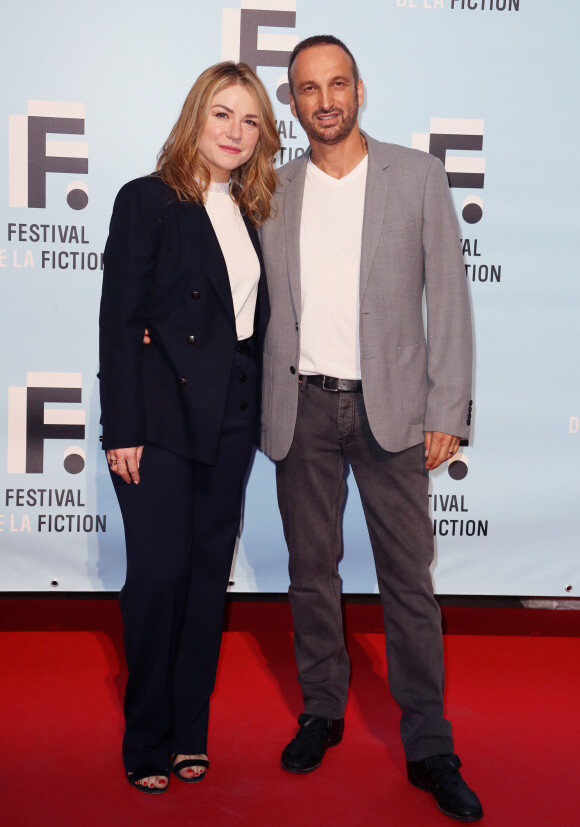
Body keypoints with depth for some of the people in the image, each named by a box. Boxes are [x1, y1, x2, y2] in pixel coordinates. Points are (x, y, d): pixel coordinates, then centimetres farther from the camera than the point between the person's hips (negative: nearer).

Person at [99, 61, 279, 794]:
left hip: (229, 416, 6)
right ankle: (147, 741, 13)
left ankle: (190, 731, 22)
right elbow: (118, 320, -8)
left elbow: (253, 319, 13)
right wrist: (122, 429, -13)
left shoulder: (248, 213, 13)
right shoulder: (147, 200, -3)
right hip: (162, 412, -5)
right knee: (159, 572, -5)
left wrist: (252, 408, 4)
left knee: (209, 572, 9)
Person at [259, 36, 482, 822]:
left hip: (389, 403, -2)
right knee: (311, 566, 11)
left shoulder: (418, 175, 2)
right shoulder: (273, 191, 8)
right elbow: (258, 302, 12)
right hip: (302, 404, 2)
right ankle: (322, 711, 29)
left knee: (409, 575, 1)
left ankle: (429, 747, 13)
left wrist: (449, 411, -6)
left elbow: (447, 297, -1)